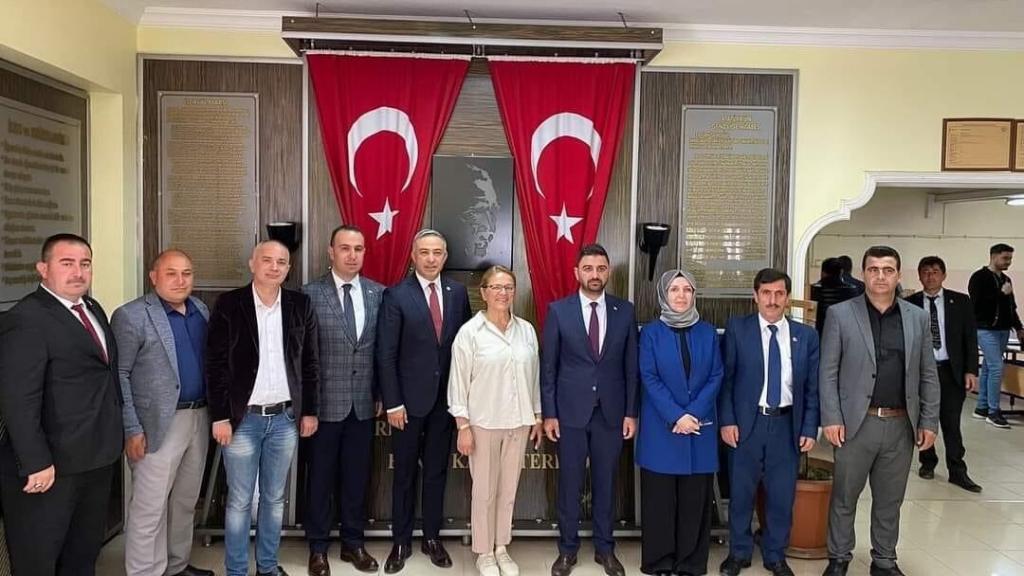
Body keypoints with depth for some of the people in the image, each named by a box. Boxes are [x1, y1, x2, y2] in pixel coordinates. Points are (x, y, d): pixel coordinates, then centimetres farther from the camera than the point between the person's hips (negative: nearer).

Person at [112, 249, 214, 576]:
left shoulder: (201, 310, 9)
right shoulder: (131, 316, -9)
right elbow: (118, 375, -10)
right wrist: (132, 429, -13)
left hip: (200, 416, 6)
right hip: (159, 423, -6)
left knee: (186, 501, 17)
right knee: (150, 506, 1)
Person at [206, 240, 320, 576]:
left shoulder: (300, 305, 2)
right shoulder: (229, 305, -5)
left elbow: (310, 362, 6)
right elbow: (215, 365, -5)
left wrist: (309, 410, 5)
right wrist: (219, 416, -9)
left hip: (285, 418, 3)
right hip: (243, 418, -2)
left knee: (275, 498, 14)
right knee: (239, 500, 8)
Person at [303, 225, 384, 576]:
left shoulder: (378, 293, 3)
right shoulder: (311, 294, -7)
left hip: (364, 402, 3)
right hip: (325, 401, -3)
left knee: (357, 476, 14)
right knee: (321, 476, 11)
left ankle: (353, 543, 30)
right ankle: (318, 547, 27)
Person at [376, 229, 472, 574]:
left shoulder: (457, 292, 3)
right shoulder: (396, 295, -8)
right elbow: (386, 355, -9)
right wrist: (392, 403, -12)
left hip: (445, 399, 3)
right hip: (409, 400, -3)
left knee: (437, 472, 14)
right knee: (405, 474, 10)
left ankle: (432, 538, 28)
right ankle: (401, 542, 25)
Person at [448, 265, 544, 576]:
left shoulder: (526, 330, 3)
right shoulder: (469, 332, -8)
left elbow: (534, 376, 9)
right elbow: (459, 381, -7)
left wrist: (537, 416, 9)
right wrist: (463, 426, -9)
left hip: (518, 422, 4)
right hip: (483, 422, -3)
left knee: (508, 489, 13)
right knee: (484, 490, 7)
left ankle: (502, 548, 29)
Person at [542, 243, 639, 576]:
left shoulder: (625, 311, 2)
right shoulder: (558, 310, -3)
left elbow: (631, 366, 4)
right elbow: (548, 366, -2)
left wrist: (631, 412, 1)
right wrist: (548, 413, -5)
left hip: (611, 412, 2)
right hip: (570, 411, -1)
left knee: (606, 482, 13)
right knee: (569, 483, 9)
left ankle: (604, 548, 28)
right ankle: (567, 548, 25)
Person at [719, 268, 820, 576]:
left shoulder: (806, 336, 3)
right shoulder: (737, 329, -3)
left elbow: (813, 387, 5)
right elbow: (725, 379, -2)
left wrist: (809, 429, 0)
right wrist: (727, 420, -8)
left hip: (787, 424, 2)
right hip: (746, 423, -1)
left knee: (782, 495, 11)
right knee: (741, 492, 10)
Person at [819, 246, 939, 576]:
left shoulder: (918, 318, 7)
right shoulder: (840, 314, -3)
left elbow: (928, 375, 9)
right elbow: (828, 372, -4)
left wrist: (929, 421, 4)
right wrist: (831, 418, -10)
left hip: (901, 425, 3)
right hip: (857, 423, -2)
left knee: (890, 500, 15)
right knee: (844, 497, 8)